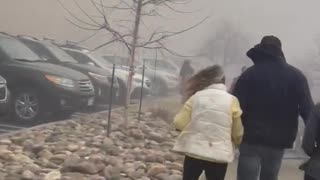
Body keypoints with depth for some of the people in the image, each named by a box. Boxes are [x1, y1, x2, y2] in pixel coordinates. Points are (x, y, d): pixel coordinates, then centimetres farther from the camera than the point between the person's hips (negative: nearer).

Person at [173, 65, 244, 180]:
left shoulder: (196, 97, 3)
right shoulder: (231, 100, -1)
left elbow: (179, 123, 1)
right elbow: (237, 133, 2)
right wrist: (237, 141, 24)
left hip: (194, 151, 1)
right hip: (219, 154, -1)